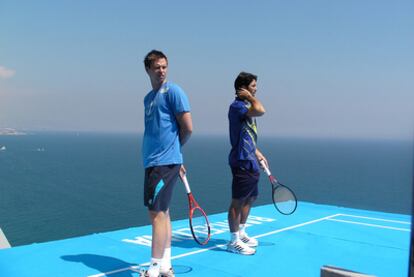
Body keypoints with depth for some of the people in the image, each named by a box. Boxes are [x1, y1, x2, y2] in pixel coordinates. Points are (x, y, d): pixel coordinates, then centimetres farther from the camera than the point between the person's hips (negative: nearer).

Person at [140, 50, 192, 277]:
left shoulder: (173, 91, -7)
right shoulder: (148, 98, 17)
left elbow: (187, 128, -10)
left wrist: (174, 148, 4)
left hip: (164, 162, -8)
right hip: (153, 161, 9)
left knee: (156, 213, -6)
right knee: (162, 212, 12)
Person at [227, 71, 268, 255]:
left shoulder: (245, 105, 19)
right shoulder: (237, 106, -14)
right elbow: (260, 111, -32)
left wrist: (257, 153, 23)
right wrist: (251, 97, -15)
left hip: (250, 162, 10)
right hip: (242, 162, -10)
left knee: (250, 198, 17)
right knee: (238, 201, -4)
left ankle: (241, 233, 31)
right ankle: (234, 241, 5)